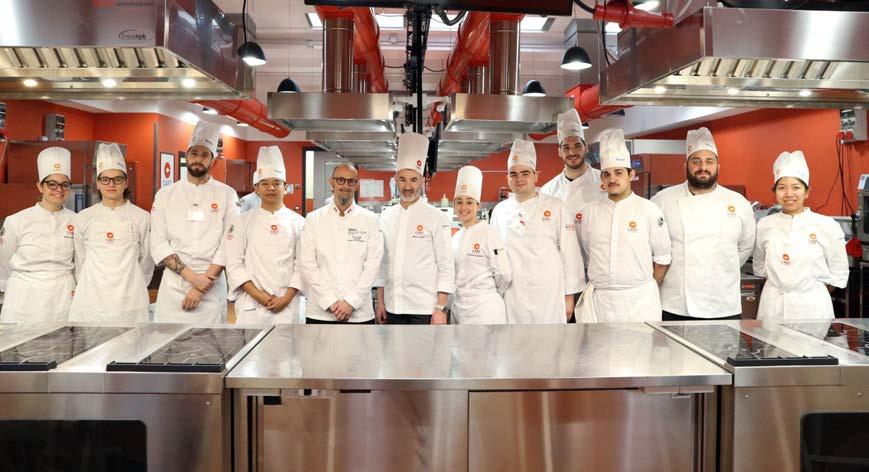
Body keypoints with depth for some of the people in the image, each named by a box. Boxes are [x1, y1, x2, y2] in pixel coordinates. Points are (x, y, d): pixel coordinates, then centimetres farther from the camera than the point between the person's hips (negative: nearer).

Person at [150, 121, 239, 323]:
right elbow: (158, 243, 0)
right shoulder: (166, 194, 7)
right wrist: (191, 276, -12)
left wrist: (202, 287, -12)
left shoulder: (226, 195, 2)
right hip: (173, 285, 1)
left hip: (211, 287, -1)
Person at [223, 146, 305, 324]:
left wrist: (287, 298, -8)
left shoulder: (298, 223, 5)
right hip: (251, 303, 0)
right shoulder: (242, 221, 5)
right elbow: (234, 264, 0)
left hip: (286, 304, 0)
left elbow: (302, 263, 1)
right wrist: (257, 294, -9)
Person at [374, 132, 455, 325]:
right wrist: (380, 302, 10)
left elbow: (446, 267, -6)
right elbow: (381, 263, 13)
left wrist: (441, 308, -11)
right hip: (394, 308, 4)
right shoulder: (386, 217, 8)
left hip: (425, 309, -4)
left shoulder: (436, 218, -4)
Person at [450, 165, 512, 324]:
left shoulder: (489, 234, -9)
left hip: (485, 310, -6)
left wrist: (490, 295, 3)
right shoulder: (455, 237, 11)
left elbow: (504, 275, -10)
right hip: (458, 308, 6)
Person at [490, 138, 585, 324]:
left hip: (549, 298, -2)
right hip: (513, 300, 3)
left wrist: (569, 295, -2)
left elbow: (570, 254, 0)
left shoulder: (556, 208, 1)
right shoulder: (499, 211, 9)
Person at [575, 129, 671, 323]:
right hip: (599, 300, 2)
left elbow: (662, 258, 4)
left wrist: (648, 290, 6)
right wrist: (599, 283, 9)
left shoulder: (649, 210, -2)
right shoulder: (589, 213, 6)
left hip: (639, 300, -2)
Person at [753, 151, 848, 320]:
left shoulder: (826, 225, -4)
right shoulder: (764, 225, 2)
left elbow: (838, 273, 2)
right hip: (773, 307, 2)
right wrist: (779, 288, 5)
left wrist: (814, 294, 2)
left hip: (811, 306, -2)